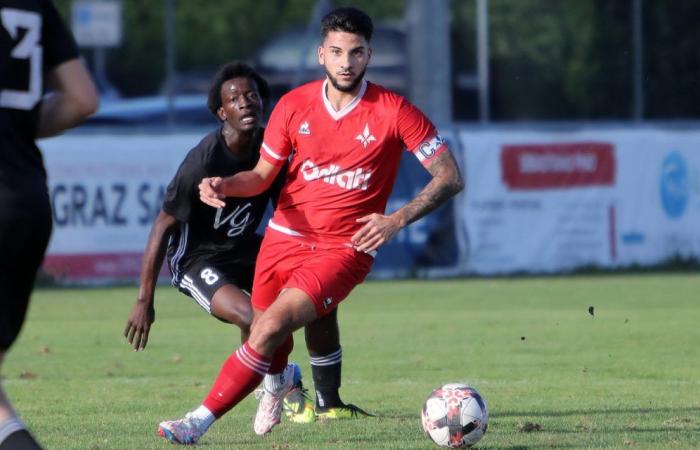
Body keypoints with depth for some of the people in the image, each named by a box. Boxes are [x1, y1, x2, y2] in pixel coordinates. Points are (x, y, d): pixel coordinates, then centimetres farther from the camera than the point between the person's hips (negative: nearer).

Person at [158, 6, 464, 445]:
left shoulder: (394, 112, -11)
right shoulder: (295, 105, -1)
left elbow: (450, 177, -7)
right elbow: (263, 175, 9)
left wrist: (397, 220, -18)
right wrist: (223, 185, -13)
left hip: (344, 248, -4)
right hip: (285, 238, 4)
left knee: (271, 328, -22)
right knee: (270, 338, 12)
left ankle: (201, 421, -14)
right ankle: (277, 386, 51)